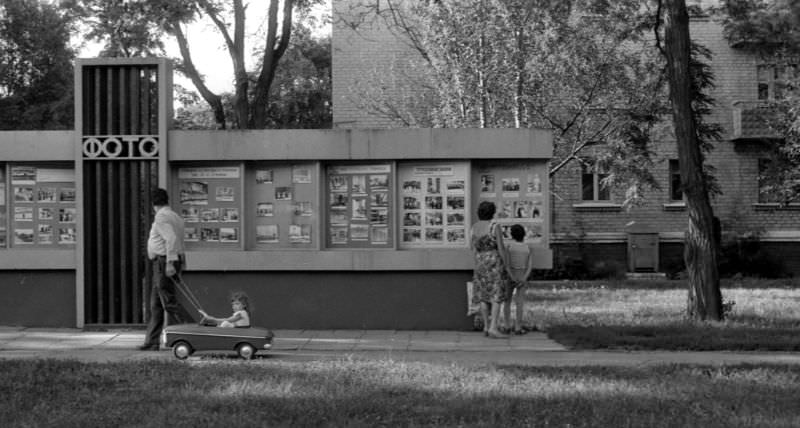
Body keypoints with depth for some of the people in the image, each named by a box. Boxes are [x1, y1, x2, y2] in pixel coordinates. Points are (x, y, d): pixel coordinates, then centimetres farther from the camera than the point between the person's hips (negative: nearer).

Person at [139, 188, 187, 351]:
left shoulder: (161, 217, -12)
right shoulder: (175, 217, 17)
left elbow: (171, 239, -24)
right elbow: (178, 241, 18)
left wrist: (170, 263, -26)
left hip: (164, 262, -10)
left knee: (169, 302, -7)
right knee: (156, 305, 13)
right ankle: (151, 342, 16)